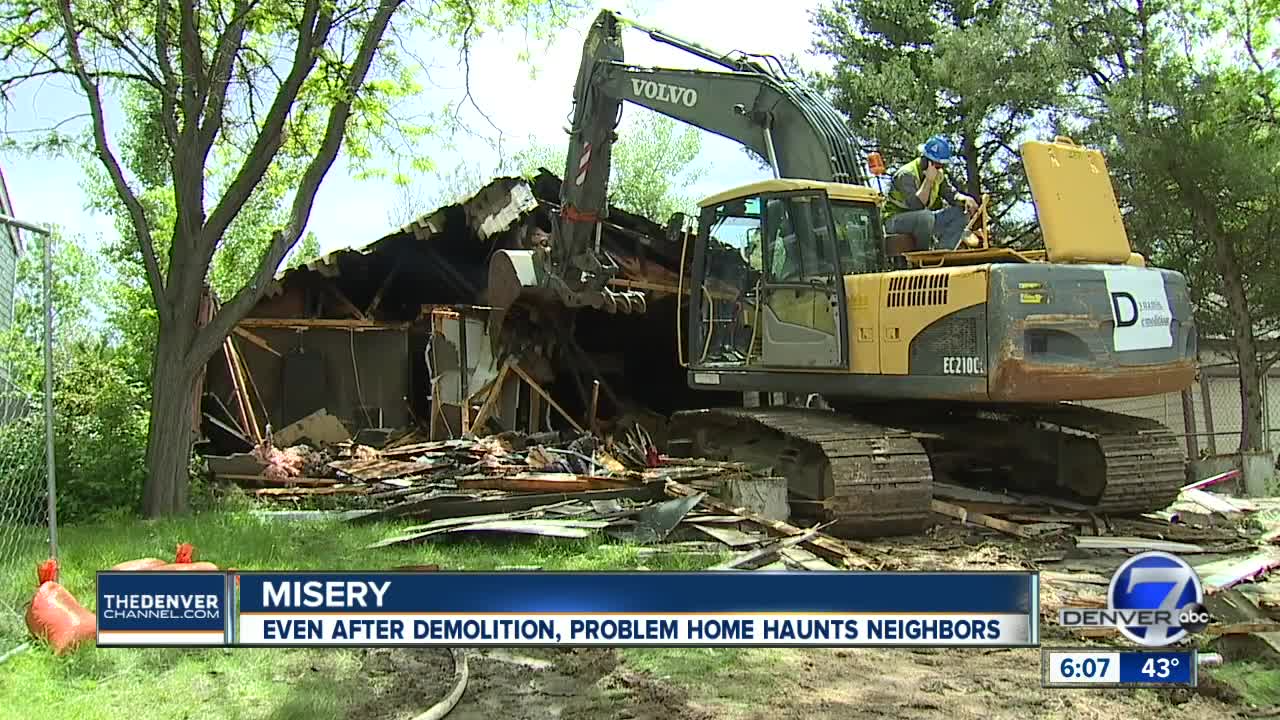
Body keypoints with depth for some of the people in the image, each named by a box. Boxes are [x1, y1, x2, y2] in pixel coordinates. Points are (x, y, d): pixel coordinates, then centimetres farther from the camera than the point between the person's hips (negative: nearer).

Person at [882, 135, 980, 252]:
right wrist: (929, 180, -32)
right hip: (896, 220, -8)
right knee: (926, 216, -40)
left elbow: (951, 194, 2)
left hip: (922, 220, 8)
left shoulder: (939, 174, 5)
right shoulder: (906, 174, -21)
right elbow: (916, 205, -33)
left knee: (962, 212, -5)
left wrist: (965, 199, -20)